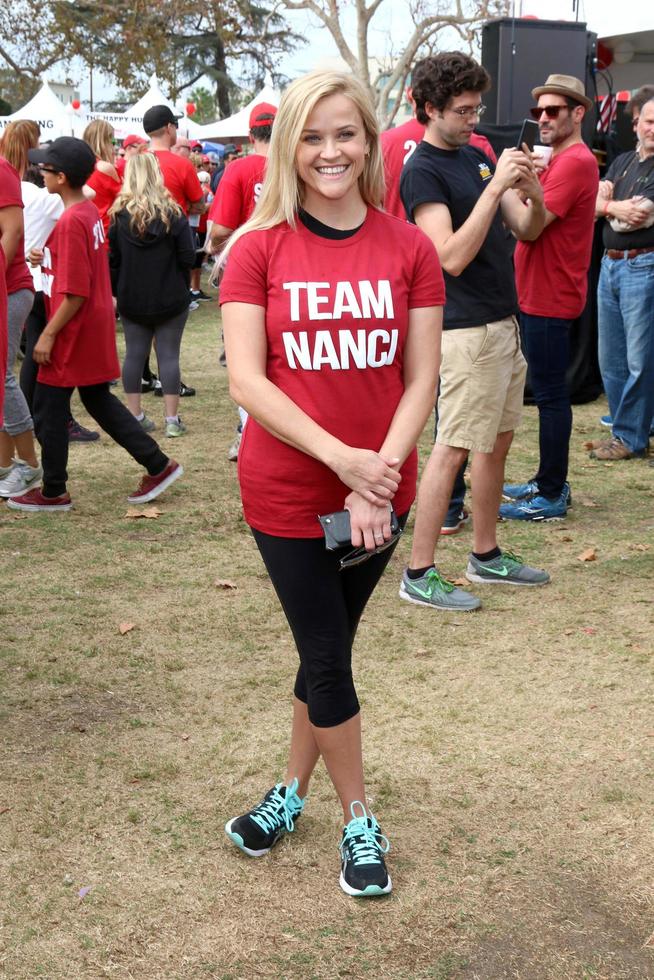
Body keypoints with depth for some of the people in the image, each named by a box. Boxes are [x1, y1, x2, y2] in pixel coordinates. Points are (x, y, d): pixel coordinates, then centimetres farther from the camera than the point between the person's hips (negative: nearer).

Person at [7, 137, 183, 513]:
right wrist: (48, 259, 10)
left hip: (75, 331, -9)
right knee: (99, 400, 18)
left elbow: (75, 294, -23)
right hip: (97, 327, 9)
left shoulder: (70, 222, -21)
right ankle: (159, 465, 19)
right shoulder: (91, 211, 6)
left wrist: (48, 335, -17)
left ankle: (53, 492, 16)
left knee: (48, 408, 4)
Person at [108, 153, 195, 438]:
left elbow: (111, 259, -2)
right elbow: (188, 257, -9)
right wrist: (181, 285, 11)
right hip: (170, 298, -2)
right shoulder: (172, 213, -8)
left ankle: (135, 416, 12)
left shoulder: (119, 214, -3)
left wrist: (115, 291, 8)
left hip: (131, 299, 2)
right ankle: (171, 419, 3)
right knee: (169, 355, 2)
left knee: (134, 354, 9)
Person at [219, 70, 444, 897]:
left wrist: (380, 478, -16)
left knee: (329, 649, 15)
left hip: (380, 492, 2)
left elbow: (420, 380, -3)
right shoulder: (258, 247, -7)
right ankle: (357, 818, 27)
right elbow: (246, 380, -13)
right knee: (327, 657, 7)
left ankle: (294, 790, 37)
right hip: (287, 492, -2)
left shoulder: (409, 249, -2)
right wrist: (342, 458, -21)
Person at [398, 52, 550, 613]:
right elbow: (452, 256, -22)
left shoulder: (477, 156, 14)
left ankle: (487, 556, 25)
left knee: (497, 442, 13)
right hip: (466, 329, -9)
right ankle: (419, 575, 0)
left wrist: (533, 195, -10)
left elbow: (527, 230, 11)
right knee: (453, 450, -7)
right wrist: (495, 188, -24)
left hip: (503, 321, 9)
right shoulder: (422, 171, -11)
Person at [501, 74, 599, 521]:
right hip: (542, 294, 10)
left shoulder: (576, 162, -16)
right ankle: (549, 480, 25)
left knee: (551, 394, -5)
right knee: (549, 391, 15)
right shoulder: (561, 160, 17)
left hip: (550, 297, -10)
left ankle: (552, 496, 2)